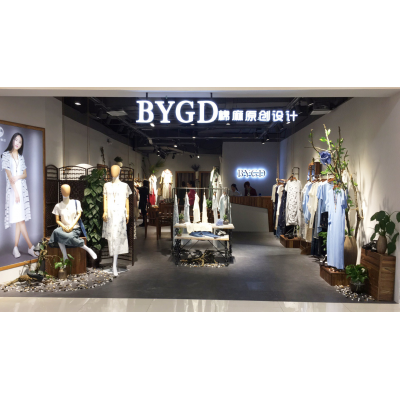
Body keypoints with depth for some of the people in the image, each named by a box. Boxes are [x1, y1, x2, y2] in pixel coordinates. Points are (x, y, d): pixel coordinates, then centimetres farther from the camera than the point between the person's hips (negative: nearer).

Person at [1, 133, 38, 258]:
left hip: (22, 188, 5)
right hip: (13, 189, -5)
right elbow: (9, 175, -7)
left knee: (20, 220, 2)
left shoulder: (21, 157, 16)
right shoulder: (6, 155, 0)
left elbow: (25, 174, 13)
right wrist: (15, 191, -13)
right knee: (20, 219, -9)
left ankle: (16, 248, 8)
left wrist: (18, 177, -10)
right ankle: (31, 247, -8)